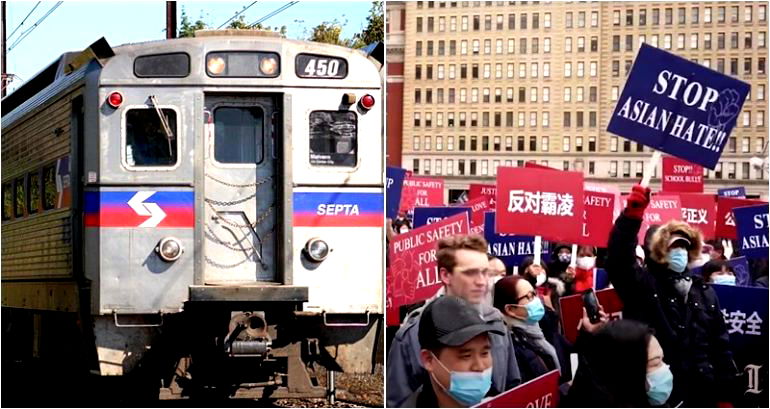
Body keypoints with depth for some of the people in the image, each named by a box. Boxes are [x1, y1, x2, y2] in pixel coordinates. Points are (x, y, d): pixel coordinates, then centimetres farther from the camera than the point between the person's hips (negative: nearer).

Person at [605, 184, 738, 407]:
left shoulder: (704, 291, 13)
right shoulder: (643, 283, -1)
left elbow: (719, 343, 13)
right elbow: (618, 260, -22)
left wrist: (725, 394, 8)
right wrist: (632, 215, -35)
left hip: (700, 393, 5)